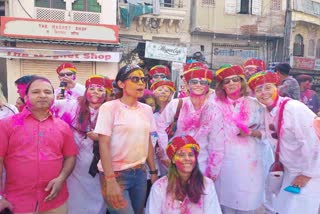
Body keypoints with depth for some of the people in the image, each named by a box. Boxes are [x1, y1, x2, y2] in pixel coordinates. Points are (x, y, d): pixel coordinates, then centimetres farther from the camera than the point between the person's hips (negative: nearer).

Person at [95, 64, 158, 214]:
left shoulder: (146, 110, 6)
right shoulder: (109, 107, -10)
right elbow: (104, 144, -14)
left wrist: (153, 171, 12)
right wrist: (110, 180, -19)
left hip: (140, 173, 6)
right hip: (116, 173, -5)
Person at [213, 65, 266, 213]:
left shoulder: (255, 104, 1)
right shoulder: (217, 105, 1)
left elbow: (265, 131, 3)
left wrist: (253, 132, -14)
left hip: (248, 162, 0)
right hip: (224, 161, 1)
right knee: (225, 202, 10)